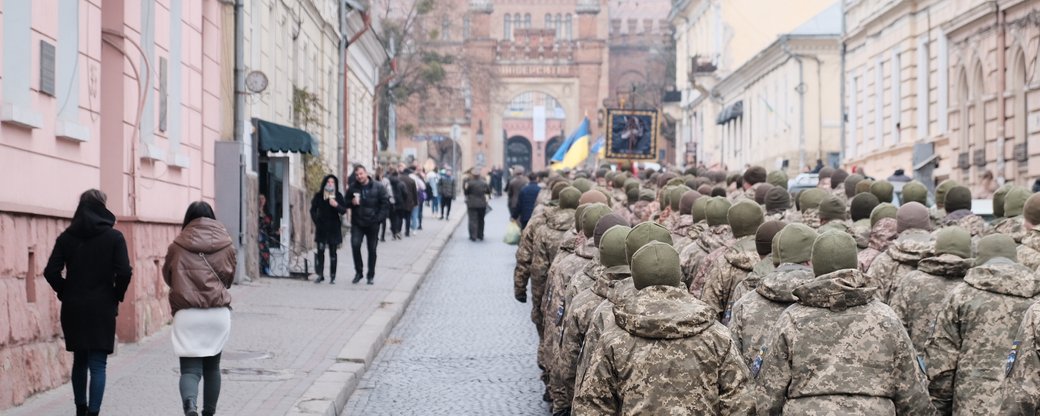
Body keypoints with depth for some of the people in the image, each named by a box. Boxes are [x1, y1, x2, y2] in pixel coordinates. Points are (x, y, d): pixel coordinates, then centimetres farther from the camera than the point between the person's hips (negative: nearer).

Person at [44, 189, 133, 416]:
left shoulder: (66, 237, 2)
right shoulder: (114, 237, -6)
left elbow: (51, 272, -5)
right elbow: (124, 272, -14)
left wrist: (65, 292, 8)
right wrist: (117, 295, 2)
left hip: (73, 309, 3)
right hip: (102, 308, -3)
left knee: (79, 361, 18)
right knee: (97, 365, -1)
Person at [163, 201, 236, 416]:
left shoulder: (177, 246, 1)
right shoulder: (226, 245, 5)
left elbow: (168, 277, 12)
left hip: (187, 314, -2)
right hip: (218, 313, 2)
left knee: (190, 368, -3)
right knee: (212, 367, 18)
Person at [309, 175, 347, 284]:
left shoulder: (338, 196, 2)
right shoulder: (318, 196, 2)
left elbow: (344, 210, -3)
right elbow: (313, 210, 7)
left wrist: (336, 205, -21)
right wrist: (316, 221, -2)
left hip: (334, 228, 0)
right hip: (321, 228, 0)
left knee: (333, 252, 2)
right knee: (320, 251, -1)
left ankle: (333, 276, 7)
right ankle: (320, 275, 6)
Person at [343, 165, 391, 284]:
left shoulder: (377, 188, -5)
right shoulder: (352, 188, 1)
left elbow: (386, 203, -3)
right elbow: (346, 204, 12)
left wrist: (380, 218, -10)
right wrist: (352, 203, -11)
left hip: (372, 224, -1)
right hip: (357, 223, 1)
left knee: (372, 249, 7)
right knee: (355, 244, -16)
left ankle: (370, 276, 20)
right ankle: (358, 272, 1)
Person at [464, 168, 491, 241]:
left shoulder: (469, 183, -13)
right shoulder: (484, 183, -1)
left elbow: (465, 192, -6)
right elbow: (488, 191, 9)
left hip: (472, 204, -4)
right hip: (482, 204, 4)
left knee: (473, 220, -2)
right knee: (481, 220, 16)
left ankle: (473, 236, -7)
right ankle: (480, 235, 22)